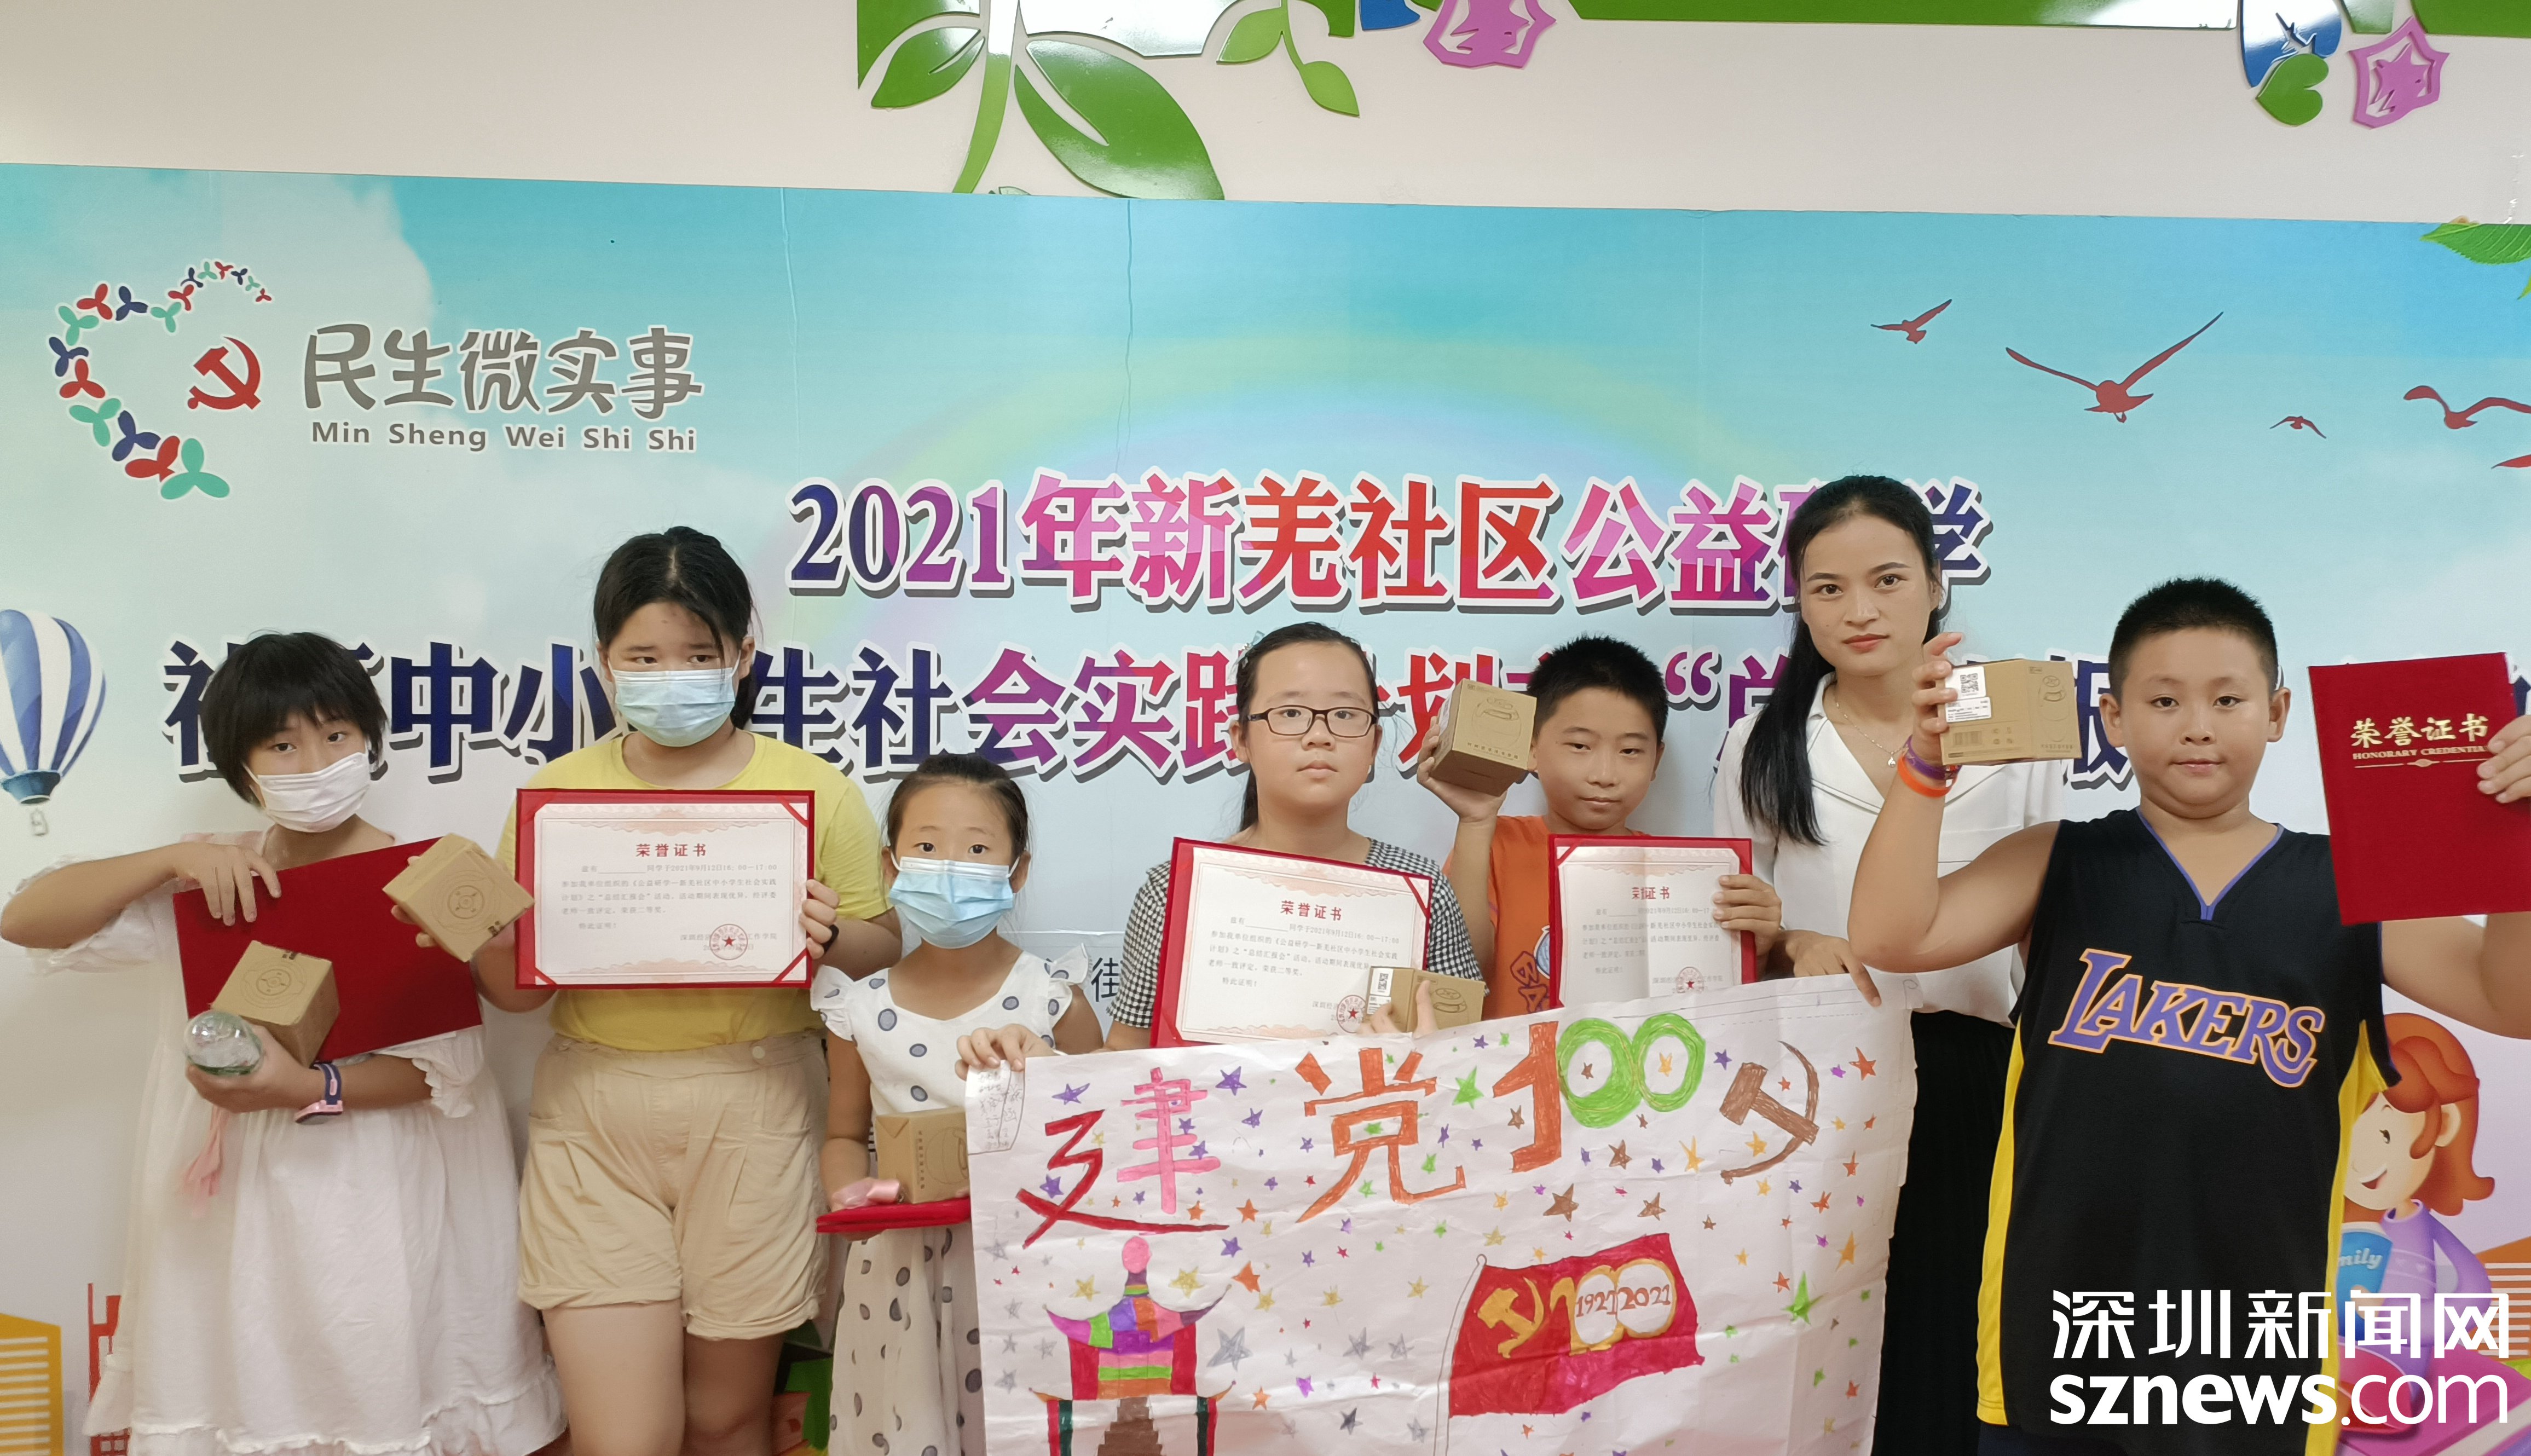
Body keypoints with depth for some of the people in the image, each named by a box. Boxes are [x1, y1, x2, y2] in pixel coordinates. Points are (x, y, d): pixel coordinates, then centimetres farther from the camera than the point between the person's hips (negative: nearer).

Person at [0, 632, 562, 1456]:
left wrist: (310, 1088, -27)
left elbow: (446, 1066, -12)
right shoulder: (210, 878, 3)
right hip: (239, 1193, 3)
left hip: (380, 1195, -3)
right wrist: (173, 857, -15)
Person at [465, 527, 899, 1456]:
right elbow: (513, 990, 7)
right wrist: (496, 940, -14)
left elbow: (883, 952, 3)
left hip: (751, 1113, -1)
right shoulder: (560, 790, 3)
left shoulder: (813, 790, -1)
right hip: (592, 1119, 1)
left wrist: (829, 935, -18)